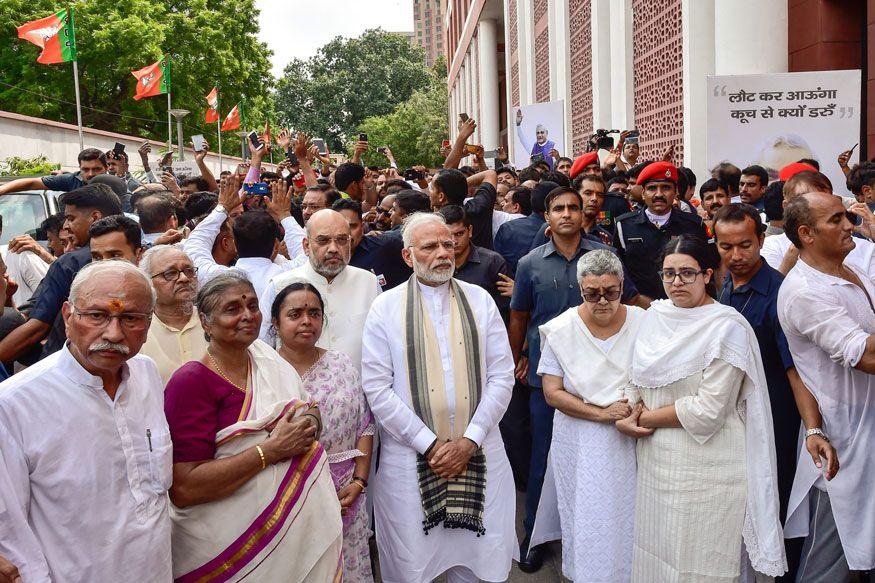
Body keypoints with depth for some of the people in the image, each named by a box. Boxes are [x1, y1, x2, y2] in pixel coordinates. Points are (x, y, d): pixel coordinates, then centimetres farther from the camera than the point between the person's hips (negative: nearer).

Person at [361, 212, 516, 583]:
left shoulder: (480, 301, 4)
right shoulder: (386, 308, -3)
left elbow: (502, 377, 1)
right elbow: (377, 389, -8)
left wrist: (470, 441, -8)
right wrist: (430, 445, -11)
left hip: (477, 452, 2)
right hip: (410, 456, -1)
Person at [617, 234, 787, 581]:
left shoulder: (727, 327, -13)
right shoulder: (655, 316, 6)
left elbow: (708, 411, -17)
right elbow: (638, 381, 12)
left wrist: (646, 419, -8)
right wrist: (627, 418, -7)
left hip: (707, 470, -6)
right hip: (655, 461, 6)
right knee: (654, 553, 15)